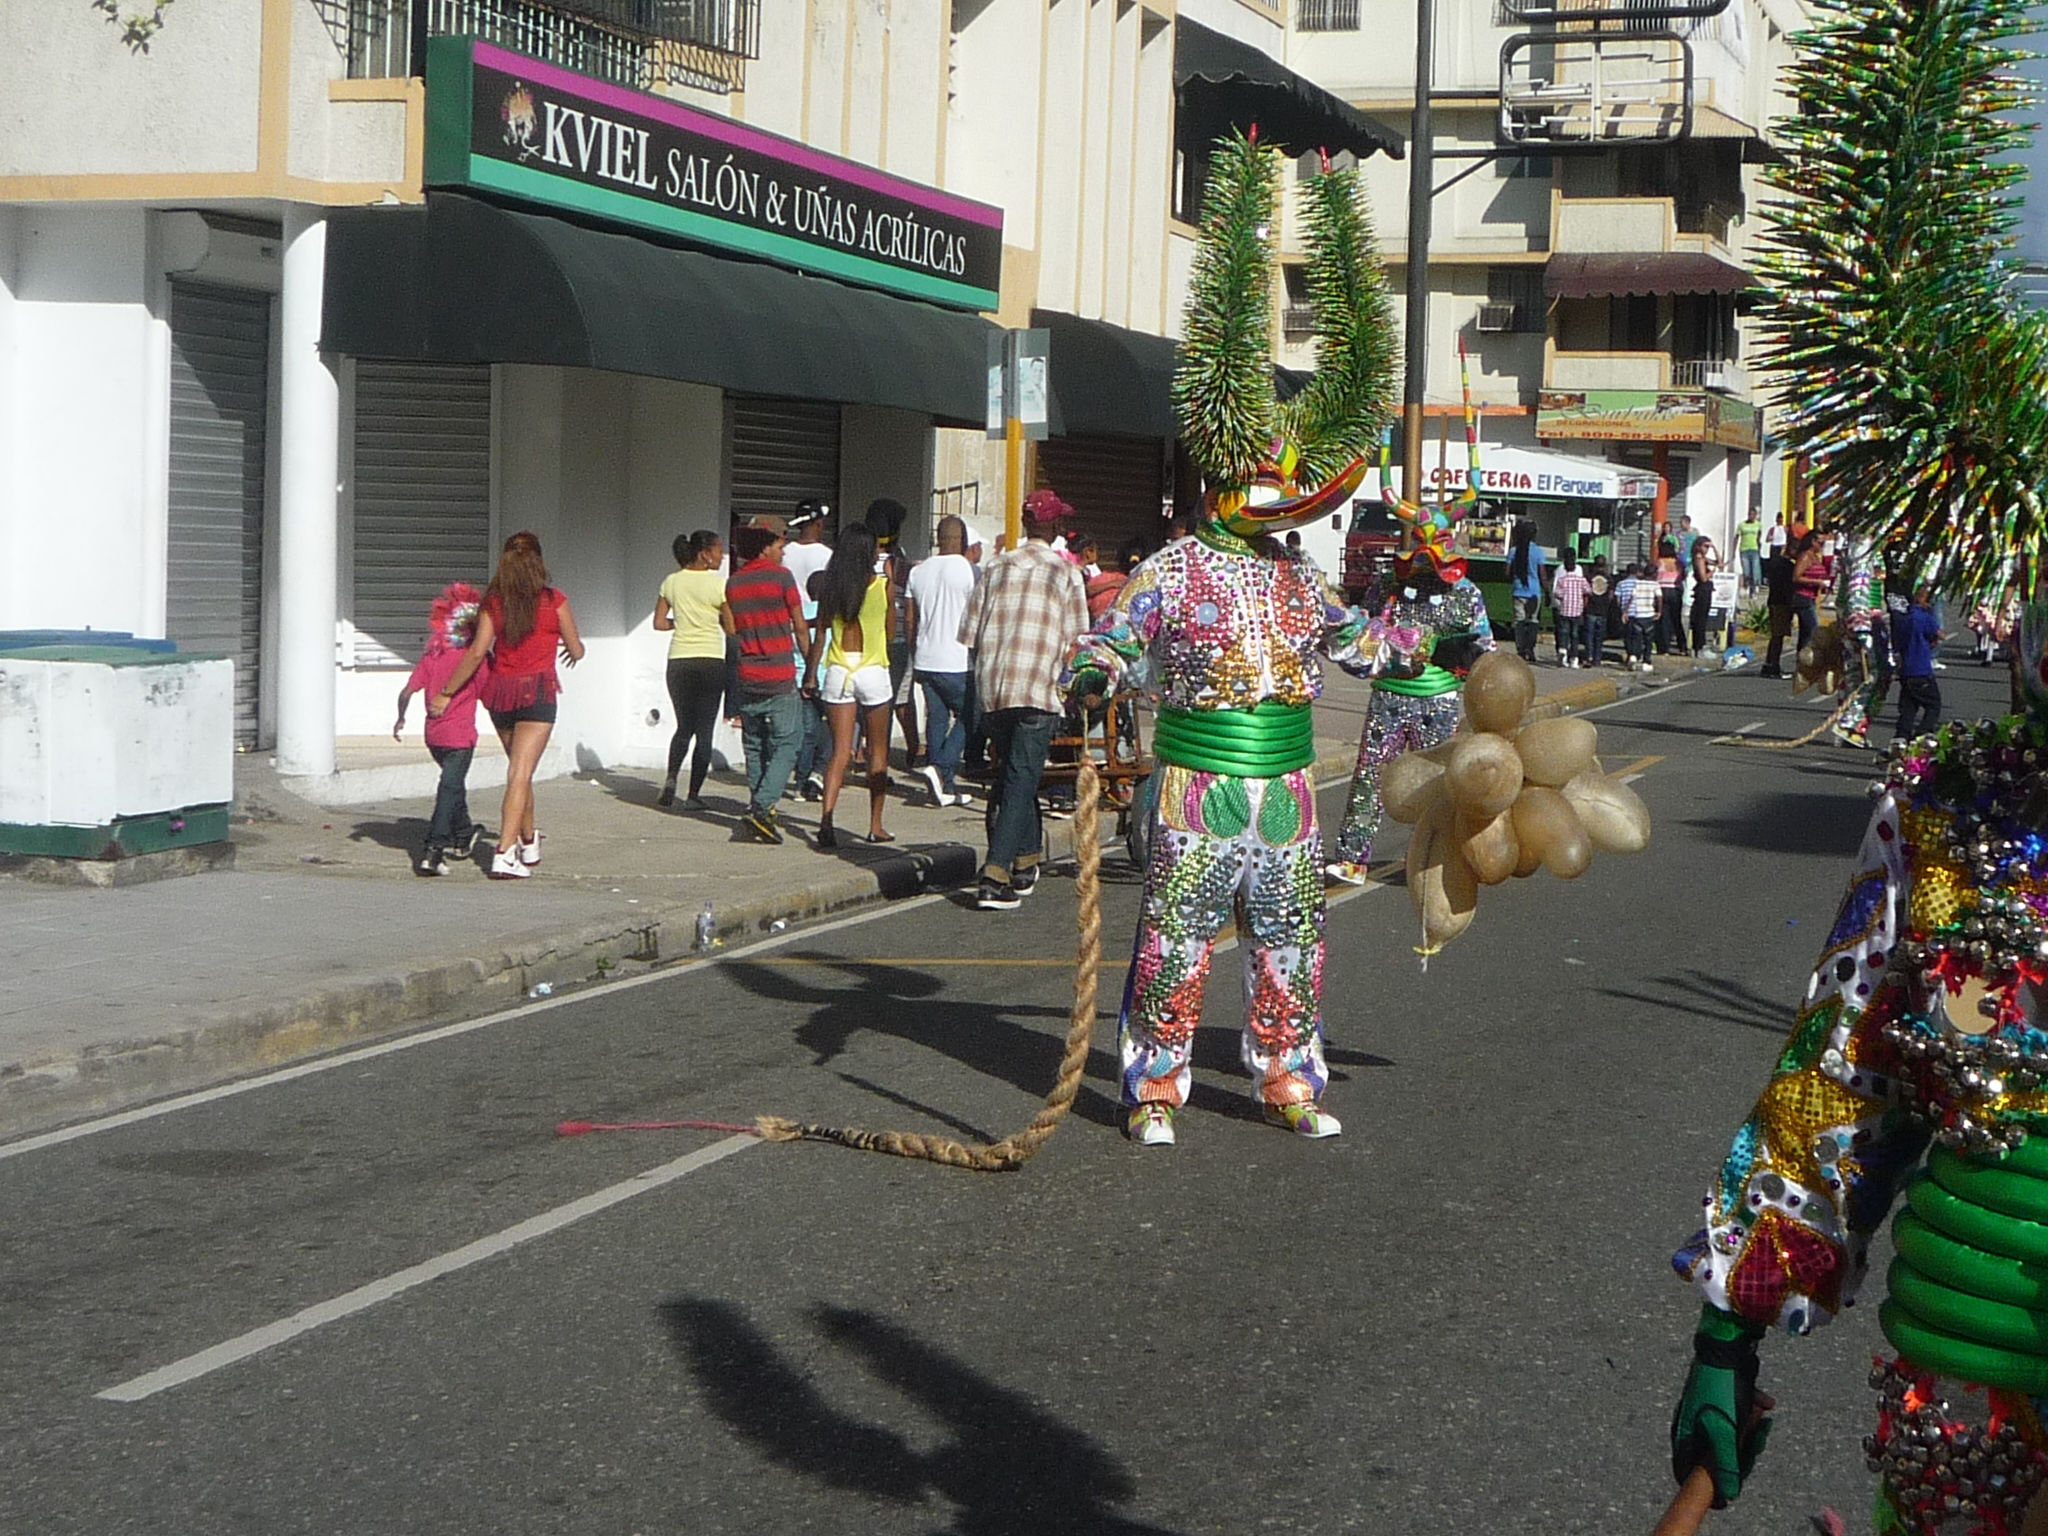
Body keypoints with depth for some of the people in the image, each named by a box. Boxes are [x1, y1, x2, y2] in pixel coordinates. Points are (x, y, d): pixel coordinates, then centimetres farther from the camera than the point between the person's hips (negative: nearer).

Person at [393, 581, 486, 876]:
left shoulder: (430, 656, 2)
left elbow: (407, 692, -1)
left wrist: (400, 719, 12)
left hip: (434, 735, 6)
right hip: (460, 734, -6)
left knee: (453, 783, 26)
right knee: (450, 789, -6)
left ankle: (463, 836, 42)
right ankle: (433, 851, -18)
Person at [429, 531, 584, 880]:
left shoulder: (493, 602, 3)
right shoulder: (554, 602, -4)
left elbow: (476, 654, -3)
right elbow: (576, 650, 5)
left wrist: (446, 693, 4)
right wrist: (574, 649, 30)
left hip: (499, 693, 4)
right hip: (536, 692, -4)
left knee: (520, 770, 21)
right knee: (520, 774, -8)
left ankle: (528, 842, 35)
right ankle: (505, 853, -18)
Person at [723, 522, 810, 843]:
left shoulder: (733, 583, 8)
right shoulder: (780, 577, -6)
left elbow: (734, 630, 14)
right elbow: (800, 627, -3)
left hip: (746, 675, 5)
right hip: (780, 676, -5)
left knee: (754, 745, 14)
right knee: (786, 743, -3)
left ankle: (760, 808, 16)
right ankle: (762, 807, -17)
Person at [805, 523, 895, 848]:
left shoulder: (830, 586, 1)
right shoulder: (882, 585, -5)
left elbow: (820, 633, 4)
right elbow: (890, 630, 8)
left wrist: (812, 673, 13)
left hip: (837, 672, 2)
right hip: (873, 670, -2)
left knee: (840, 752, 1)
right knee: (877, 751, 11)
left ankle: (827, 818, -18)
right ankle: (875, 826, 15)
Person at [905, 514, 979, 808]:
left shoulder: (919, 571, 9)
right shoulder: (968, 570, -9)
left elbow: (910, 619, 13)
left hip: (926, 660, 6)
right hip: (957, 662, -6)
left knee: (936, 719, 8)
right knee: (966, 718, 5)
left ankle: (945, 788, 9)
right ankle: (941, 768, -13)